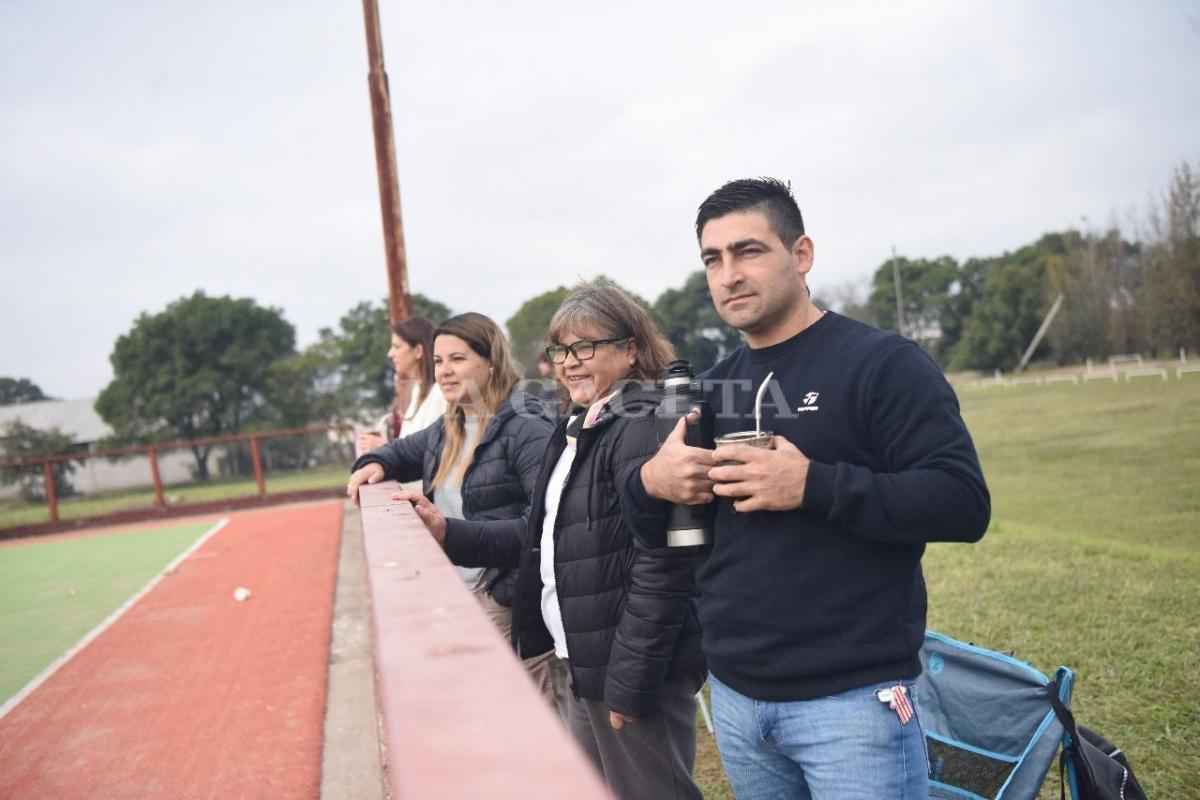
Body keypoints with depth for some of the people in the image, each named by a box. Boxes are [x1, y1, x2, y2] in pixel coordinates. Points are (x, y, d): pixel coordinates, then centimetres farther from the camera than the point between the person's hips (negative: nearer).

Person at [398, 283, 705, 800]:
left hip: (629, 668, -9)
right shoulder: (577, 429, 12)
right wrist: (450, 534, 6)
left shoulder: (642, 427, -18)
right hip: (572, 664, 9)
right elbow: (544, 538, 14)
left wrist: (628, 683, -21)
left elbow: (660, 562, -23)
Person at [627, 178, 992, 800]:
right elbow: (657, 533, 14)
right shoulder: (712, 389, 9)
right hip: (733, 697, 6)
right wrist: (649, 484, -9)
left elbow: (963, 504, -16)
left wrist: (812, 486, -26)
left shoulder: (882, 363, -8)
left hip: (853, 697, -6)